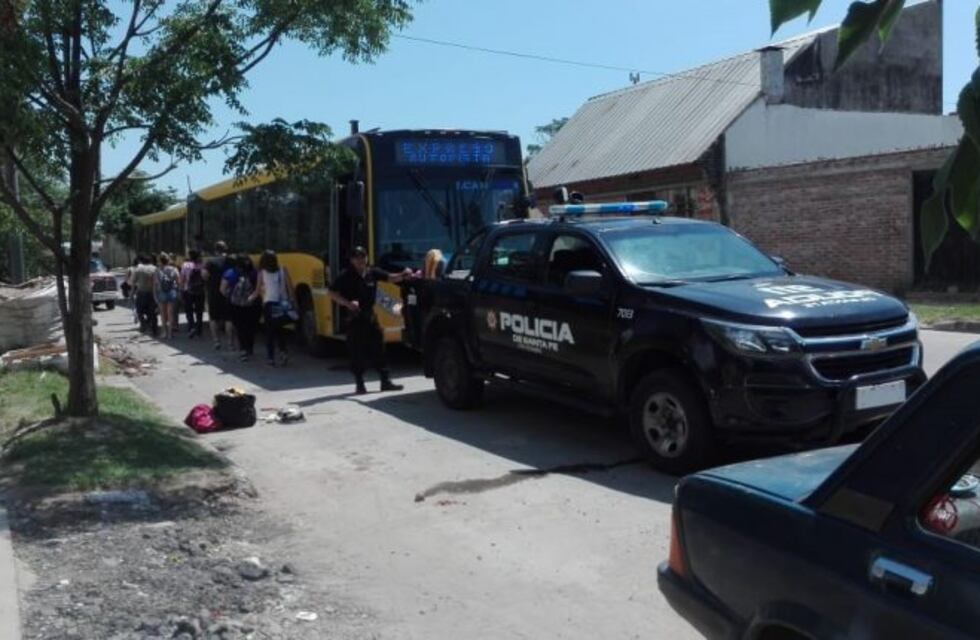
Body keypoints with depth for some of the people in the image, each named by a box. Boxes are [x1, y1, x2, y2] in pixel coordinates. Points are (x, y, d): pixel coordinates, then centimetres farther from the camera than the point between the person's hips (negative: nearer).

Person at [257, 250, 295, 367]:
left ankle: (271, 357, 5)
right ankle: (283, 351, -2)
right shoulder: (283, 271, 2)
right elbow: (290, 287, -1)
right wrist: (291, 301, 7)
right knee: (279, 329, 18)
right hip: (283, 304, 2)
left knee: (270, 331, 8)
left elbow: (259, 290, 5)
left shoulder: (262, 273, 0)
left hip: (268, 304, -2)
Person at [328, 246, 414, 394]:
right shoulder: (346, 276, -8)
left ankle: (386, 381, 13)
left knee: (378, 349, 6)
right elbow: (332, 293, -8)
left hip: (370, 315, 4)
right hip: (354, 317, -4)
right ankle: (359, 384, 11)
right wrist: (347, 303, -22)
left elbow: (391, 278, 0)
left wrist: (403, 275, -20)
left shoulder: (373, 272, 3)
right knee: (356, 351, 1)